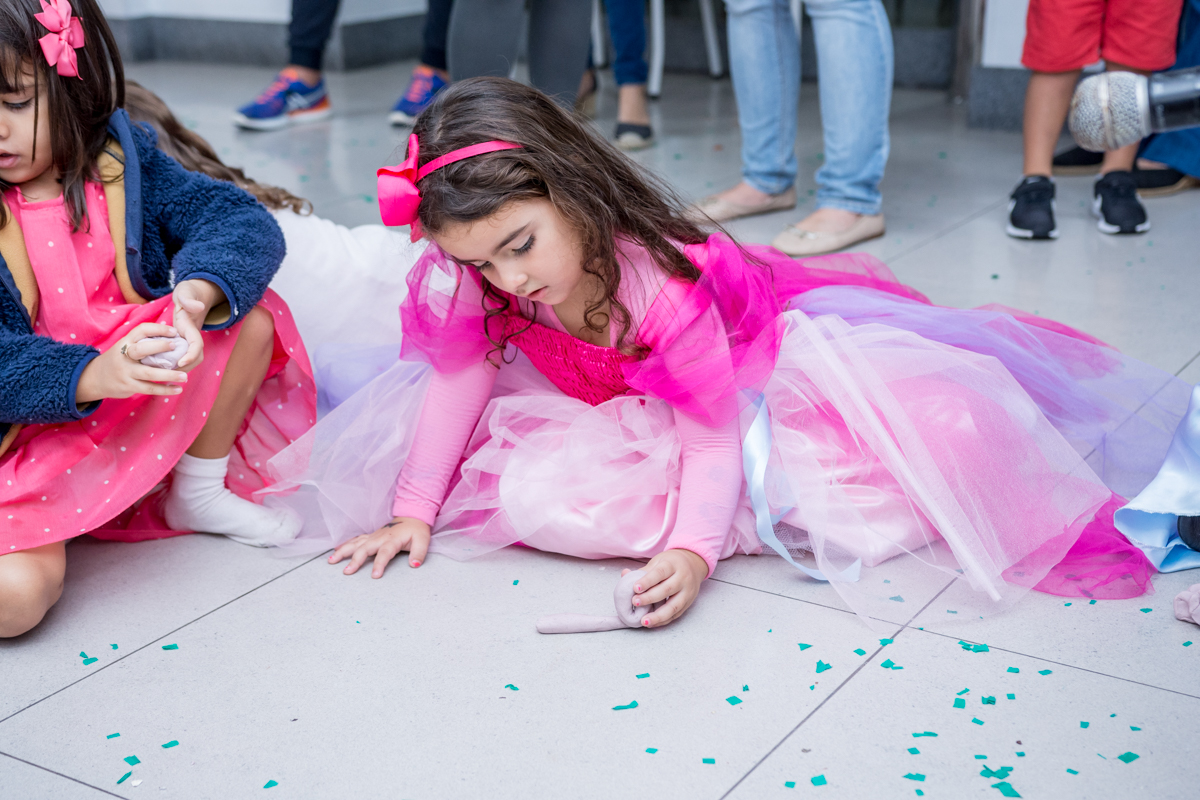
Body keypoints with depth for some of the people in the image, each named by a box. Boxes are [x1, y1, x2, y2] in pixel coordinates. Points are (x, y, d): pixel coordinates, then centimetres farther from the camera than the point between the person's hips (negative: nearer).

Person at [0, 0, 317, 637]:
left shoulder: (122, 162, -1)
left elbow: (245, 223, -11)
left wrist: (196, 293, -32)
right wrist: (89, 375, -36)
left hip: (154, 406, 5)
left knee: (251, 315, -13)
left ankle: (198, 490, 6)